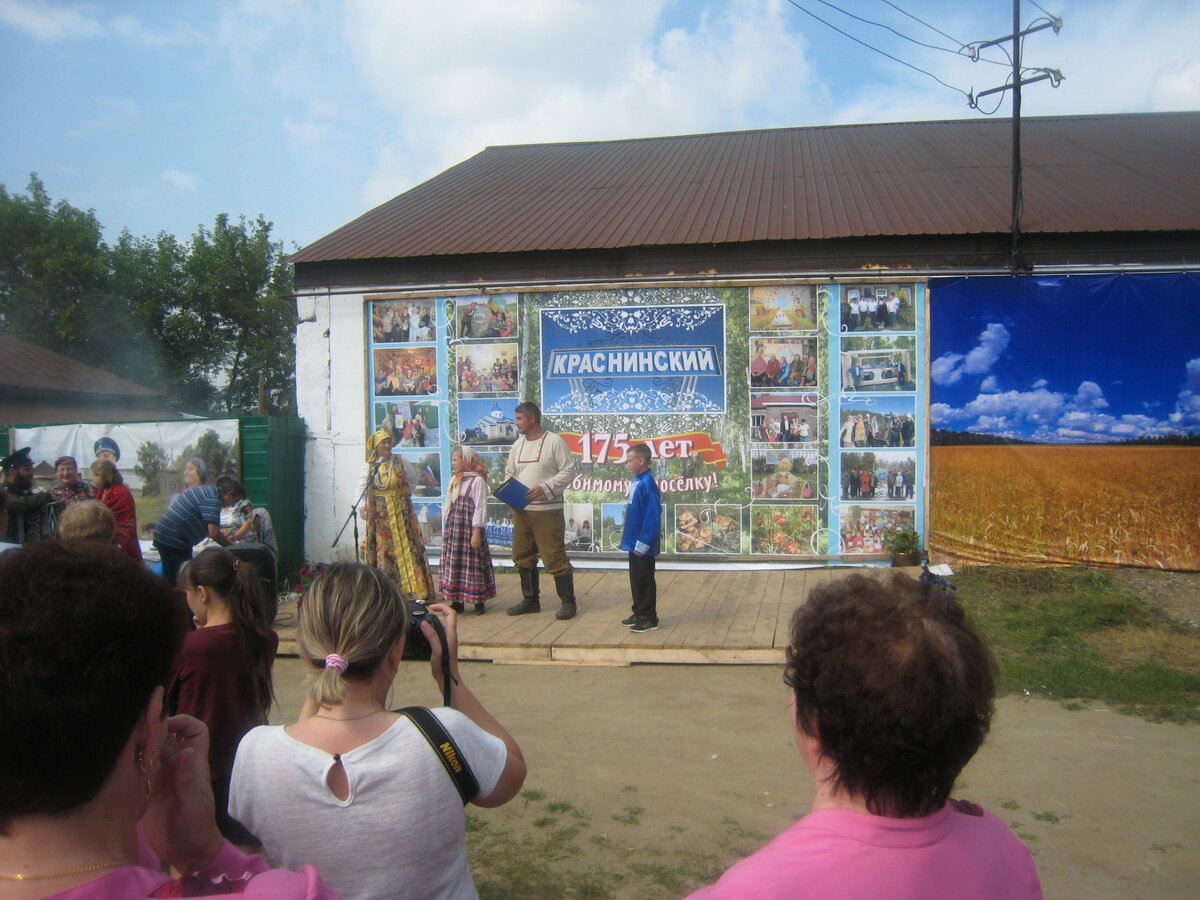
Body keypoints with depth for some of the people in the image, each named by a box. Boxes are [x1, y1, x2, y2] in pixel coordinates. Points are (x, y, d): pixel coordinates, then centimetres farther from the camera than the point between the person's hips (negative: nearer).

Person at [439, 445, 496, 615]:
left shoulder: (477, 480, -10)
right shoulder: (454, 481, 13)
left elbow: (480, 508, -13)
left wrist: (477, 532, -17)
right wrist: (446, 528, 14)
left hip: (469, 528, -8)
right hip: (453, 529, 8)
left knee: (473, 563, -3)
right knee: (453, 563, 9)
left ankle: (479, 601, 6)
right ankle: (457, 600, 17)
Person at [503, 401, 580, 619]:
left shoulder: (554, 441, -8)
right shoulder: (518, 444, 14)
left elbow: (569, 471, -10)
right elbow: (509, 473, 19)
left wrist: (546, 488, -18)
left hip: (547, 511, -7)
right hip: (521, 511, 7)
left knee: (555, 558, -5)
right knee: (523, 557, 14)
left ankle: (568, 601, 8)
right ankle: (530, 600, 27)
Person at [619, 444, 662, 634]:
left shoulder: (647, 484, -20)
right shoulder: (637, 482, 9)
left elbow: (652, 516, -22)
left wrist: (643, 544, -21)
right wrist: (629, 536, 17)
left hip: (642, 545, -9)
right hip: (634, 542, 9)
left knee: (645, 580, 1)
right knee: (636, 579, 17)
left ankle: (649, 619, 11)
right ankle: (639, 614, 28)